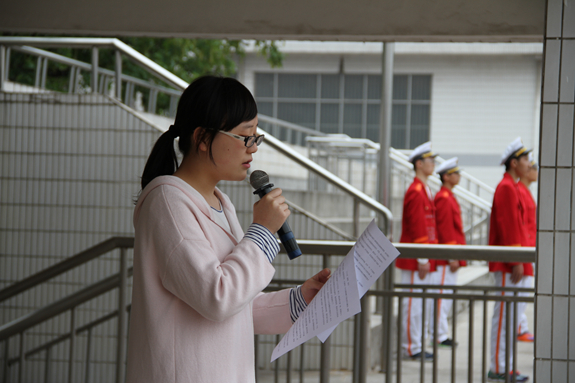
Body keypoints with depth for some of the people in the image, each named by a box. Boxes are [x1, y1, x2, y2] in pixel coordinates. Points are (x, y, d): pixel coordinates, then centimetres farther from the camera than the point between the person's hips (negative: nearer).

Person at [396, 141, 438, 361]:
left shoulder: (424, 190, 17)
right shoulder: (416, 192, -15)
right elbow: (417, 228, -19)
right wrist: (422, 260, -20)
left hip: (424, 259, 10)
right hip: (415, 260, -10)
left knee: (425, 303, 13)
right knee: (414, 303, -5)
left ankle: (418, 345, 18)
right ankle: (412, 348, 0)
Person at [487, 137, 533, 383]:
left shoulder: (512, 187, 18)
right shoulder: (507, 188, -14)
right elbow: (509, 227, -19)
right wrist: (517, 263, -21)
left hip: (515, 263, 10)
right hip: (509, 264, -10)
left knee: (514, 313, 11)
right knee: (506, 314, -7)